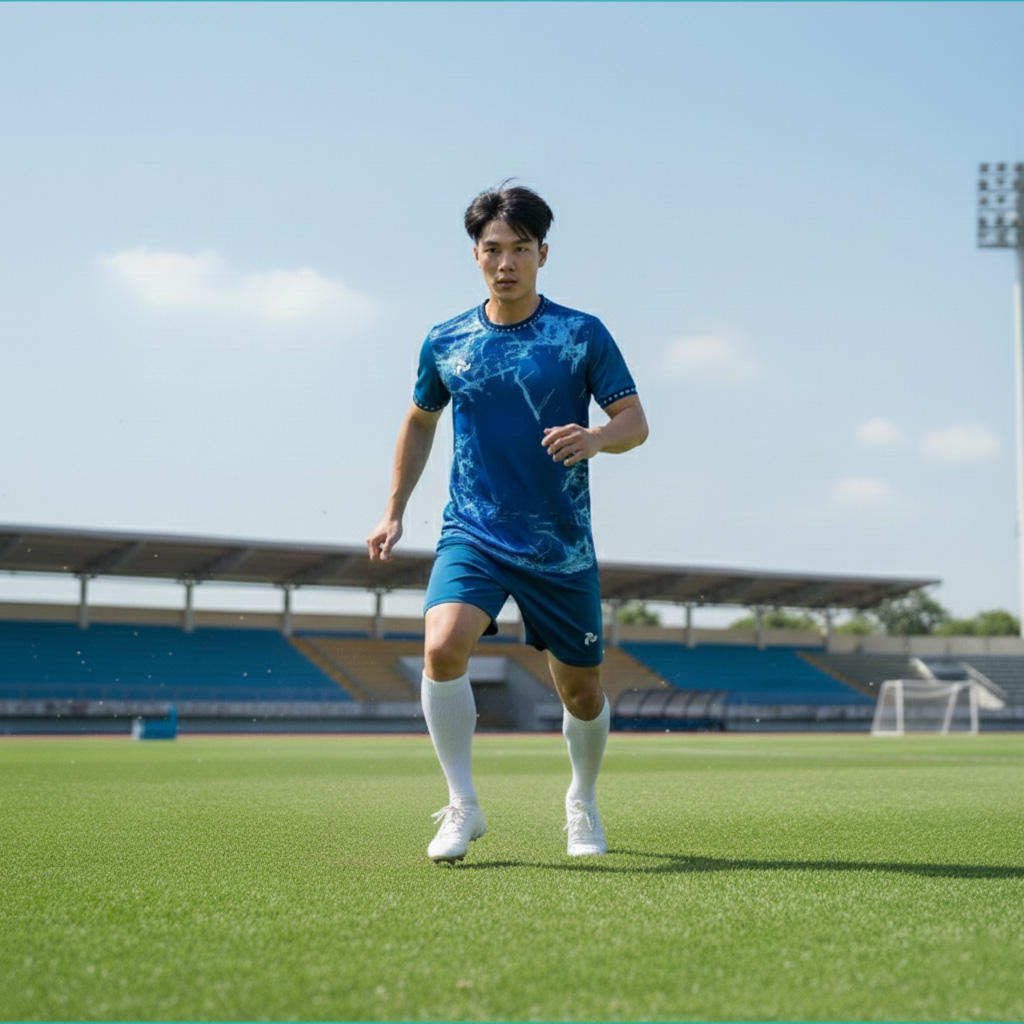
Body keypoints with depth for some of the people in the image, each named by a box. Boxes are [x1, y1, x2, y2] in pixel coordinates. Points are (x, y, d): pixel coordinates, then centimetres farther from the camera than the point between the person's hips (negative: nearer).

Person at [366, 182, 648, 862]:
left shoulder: (583, 334, -2)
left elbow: (636, 422, -1)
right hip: (472, 534, 1)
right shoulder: (446, 343, 5)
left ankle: (583, 803, 37)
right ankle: (463, 806, -11)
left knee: (580, 690, 8)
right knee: (442, 648, -26)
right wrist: (395, 513, 16)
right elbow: (420, 421, 20)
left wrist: (593, 439, -24)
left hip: (562, 546, 0)